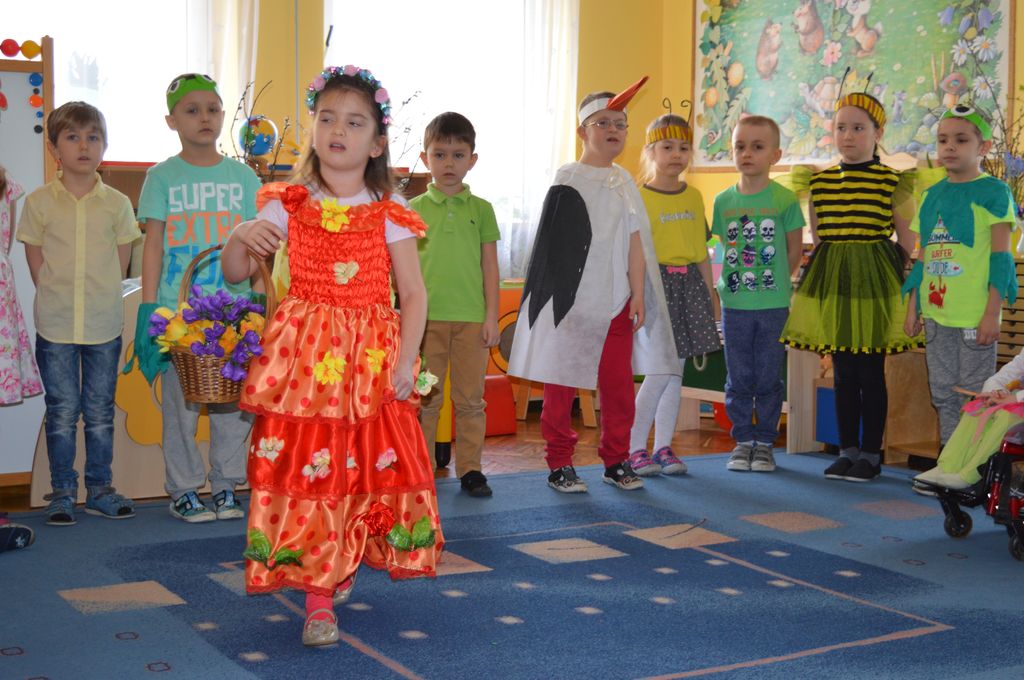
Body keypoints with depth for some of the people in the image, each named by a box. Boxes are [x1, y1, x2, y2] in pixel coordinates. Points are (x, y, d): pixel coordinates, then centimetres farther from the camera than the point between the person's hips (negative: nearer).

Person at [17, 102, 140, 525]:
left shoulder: (117, 203, 2)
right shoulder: (40, 202, -1)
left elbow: (120, 263, 5)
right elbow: (36, 263, 2)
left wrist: (100, 300, -3)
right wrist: (59, 300, -3)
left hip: (104, 325, 1)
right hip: (55, 326, -1)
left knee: (101, 412, 9)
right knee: (62, 412, 4)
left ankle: (99, 489, 21)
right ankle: (62, 493, 16)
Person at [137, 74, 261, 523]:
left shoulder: (242, 176, 8)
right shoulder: (162, 177, 3)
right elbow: (154, 244, 1)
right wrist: (148, 305, -4)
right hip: (178, 306, -1)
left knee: (234, 397, 4)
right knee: (180, 399, 3)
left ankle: (225, 485, 17)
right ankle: (183, 490, 15)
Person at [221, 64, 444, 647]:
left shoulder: (389, 214, 0)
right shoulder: (289, 206, 4)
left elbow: (413, 294, -1)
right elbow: (236, 272, 8)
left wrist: (405, 359, -10)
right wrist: (241, 238, -14)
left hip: (371, 360, 0)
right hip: (304, 357, 0)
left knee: (371, 463, 4)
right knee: (305, 466, -2)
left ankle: (345, 562, 32)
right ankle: (319, 599, 8)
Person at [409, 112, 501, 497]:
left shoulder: (481, 209, 7)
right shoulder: (413, 209, 6)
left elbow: (490, 266, 7)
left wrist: (492, 316, 2)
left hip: (472, 317, 0)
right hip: (427, 317, 0)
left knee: (470, 399, 5)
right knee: (424, 397, 5)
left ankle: (470, 469, 13)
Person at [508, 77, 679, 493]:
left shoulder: (625, 183, 10)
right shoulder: (568, 181, -3)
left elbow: (635, 243, 8)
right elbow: (554, 245, -2)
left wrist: (638, 295, 1)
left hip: (616, 302, 4)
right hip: (571, 302, -4)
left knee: (619, 385, 5)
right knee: (561, 385, 2)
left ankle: (616, 461, 19)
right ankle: (560, 465, 12)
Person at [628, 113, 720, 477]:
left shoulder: (693, 196, 11)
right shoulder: (639, 197, -6)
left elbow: (701, 249, 16)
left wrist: (711, 293, 16)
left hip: (688, 283, 6)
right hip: (655, 283, -5)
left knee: (675, 372, 8)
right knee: (660, 371, -9)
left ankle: (663, 447, 15)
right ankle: (634, 449, 3)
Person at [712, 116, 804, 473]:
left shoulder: (785, 199, -5)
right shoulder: (724, 200, 3)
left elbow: (794, 251, 1)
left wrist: (773, 281, 2)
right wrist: (738, 280, 4)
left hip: (773, 303, -2)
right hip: (734, 303, 3)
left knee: (769, 377, 5)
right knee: (738, 377, 8)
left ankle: (765, 442, 17)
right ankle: (743, 440, 19)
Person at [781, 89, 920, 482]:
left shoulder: (892, 182, -5)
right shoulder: (819, 182, 7)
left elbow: (907, 240, -2)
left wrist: (893, 277, -9)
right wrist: (818, 273, 7)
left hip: (875, 283, -4)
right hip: (831, 284, 4)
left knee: (870, 373, 2)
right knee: (843, 373, 10)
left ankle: (871, 454, 12)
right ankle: (847, 451, 19)